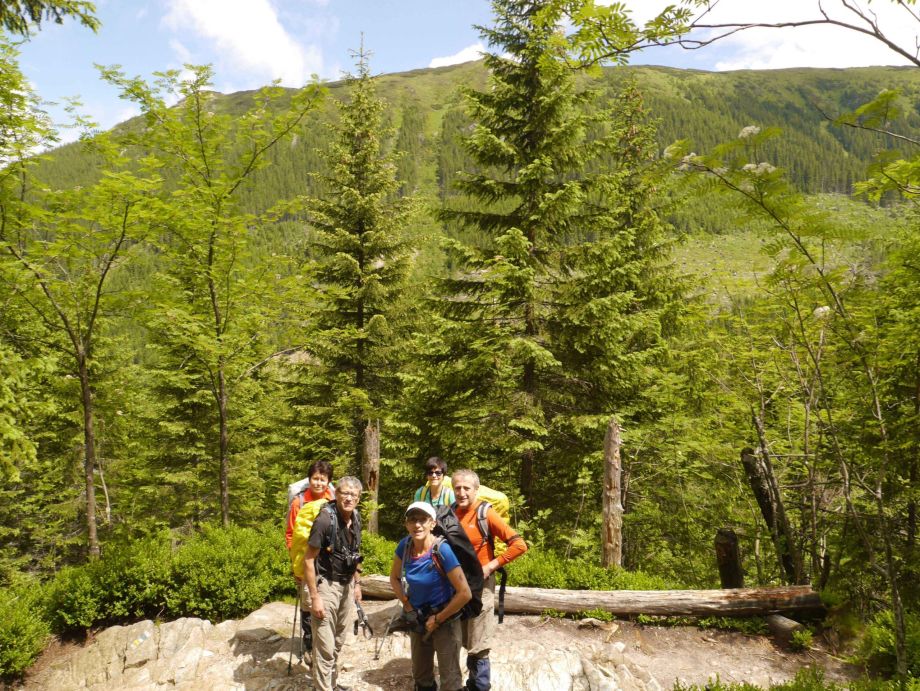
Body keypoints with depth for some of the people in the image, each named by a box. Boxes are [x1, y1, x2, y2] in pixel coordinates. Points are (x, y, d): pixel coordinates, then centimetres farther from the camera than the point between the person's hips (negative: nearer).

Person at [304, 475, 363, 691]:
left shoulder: (356, 518, 0)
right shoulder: (325, 519, -22)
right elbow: (308, 560, -18)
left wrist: (357, 583, 15)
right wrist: (314, 597, -19)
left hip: (346, 585, 7)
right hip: (326, 585, -7)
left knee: (338, 642, 19)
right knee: (325, 646, -4)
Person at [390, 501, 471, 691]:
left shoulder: (442, 550, -28)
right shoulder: (405, 545, -13)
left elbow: (465, 594, -26)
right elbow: (394, 578, 5)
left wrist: (438, 619, -18)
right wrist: (407, 605, -5)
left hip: (444, 620, -5)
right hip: (418, 619, 5)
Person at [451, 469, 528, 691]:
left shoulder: (485, 514, -17)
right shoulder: (451, 512, -1)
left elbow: (519, 545, -20)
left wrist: (492, 565, -19)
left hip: (479, 584, -6)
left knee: (478, 646, 3)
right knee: (466, 642, 20)